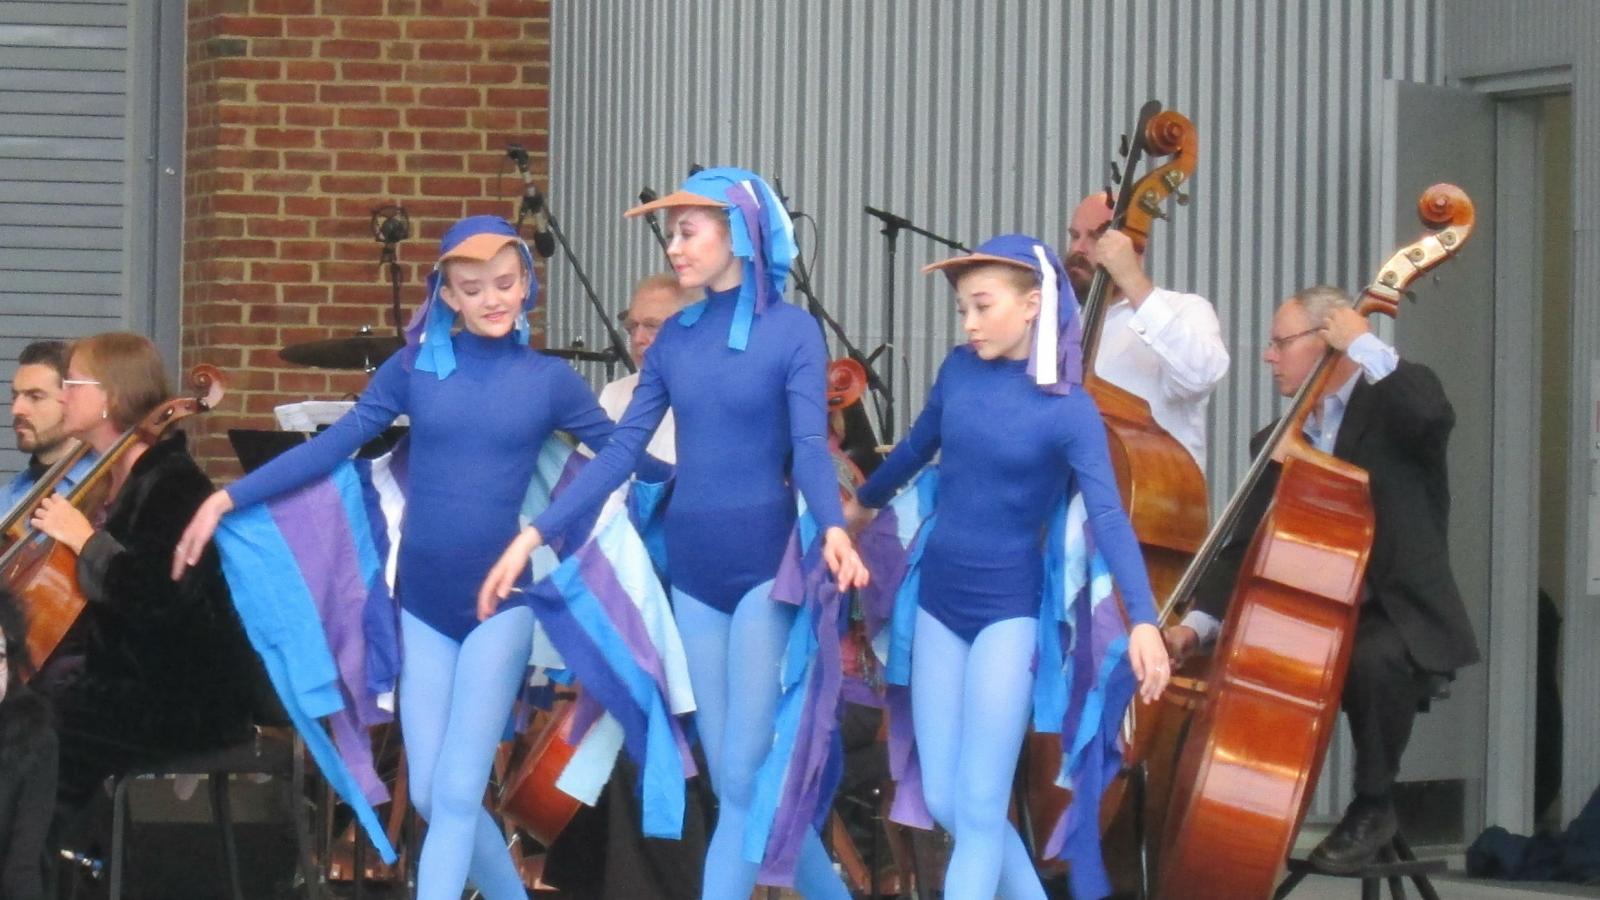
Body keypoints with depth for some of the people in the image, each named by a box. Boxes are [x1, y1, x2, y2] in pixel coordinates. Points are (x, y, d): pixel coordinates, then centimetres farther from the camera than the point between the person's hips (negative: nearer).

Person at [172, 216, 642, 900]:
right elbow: (334, 446, 1)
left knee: (457, 794, -8)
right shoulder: (415, 366, 2)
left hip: (501, 602, -2)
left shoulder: (549, 380, 0)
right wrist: (227, 498, -4)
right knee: (431, 796, 6)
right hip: (423, 604, 2)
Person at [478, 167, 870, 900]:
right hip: (691, 571, 6)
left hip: (765, 567, -6)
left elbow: (810, 448, -16)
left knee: (744, 777, -6)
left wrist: (834, 531, -36)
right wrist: (533, 536, -1)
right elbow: (622, 451, 6)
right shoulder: (675, 337, 8)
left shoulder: (792, 331, -7)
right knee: (734, 780, 8)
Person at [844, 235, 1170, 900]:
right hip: (939, 601, 5)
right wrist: (863, 502, 37)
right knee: (944, 802, 5)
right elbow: (916, 447, 20)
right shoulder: (960, 370, 1)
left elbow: (1107, 516, -23)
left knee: (979, 807, -8)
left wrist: (1143, 619, -36)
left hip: (1008, 608, -5)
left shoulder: (1069, 410, -13)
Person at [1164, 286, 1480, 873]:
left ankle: (1373, 806, -14)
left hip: (1402, 617, -6)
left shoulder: (1395, 400, -3)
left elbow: (1433, 418, -29)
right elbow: (1246, 547, 8)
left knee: (1372, 660, -37)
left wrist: (1363, 345, -22)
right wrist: (1199, 622, -8)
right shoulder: (1278, 443, 13)